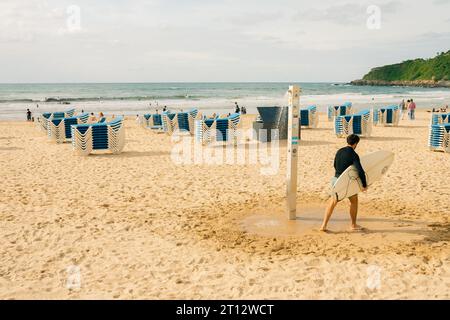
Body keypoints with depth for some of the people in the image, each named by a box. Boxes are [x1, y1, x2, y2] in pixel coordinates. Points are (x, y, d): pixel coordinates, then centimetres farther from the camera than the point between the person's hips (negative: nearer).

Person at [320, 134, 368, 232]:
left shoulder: (339, 151, 4)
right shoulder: (354, 155, -15)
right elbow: (360, 171, -22)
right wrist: (364, 185, -12)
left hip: (336, 179, 5)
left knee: (333, 201, 13)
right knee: (354, 201, 17)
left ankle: (324, 225, 6)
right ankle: (353, 225, 25)